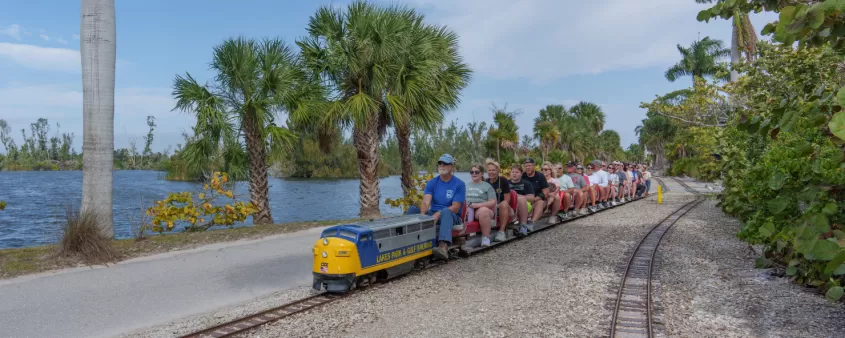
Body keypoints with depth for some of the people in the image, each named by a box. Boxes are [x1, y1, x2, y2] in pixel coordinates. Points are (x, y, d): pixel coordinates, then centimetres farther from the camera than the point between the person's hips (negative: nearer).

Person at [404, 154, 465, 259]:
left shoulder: (459, 184, -4)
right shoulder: (432, 183, 6)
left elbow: (455, 208, -12)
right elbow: (426, 202, -10)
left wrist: (438, 215, -27)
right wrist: (422, 214, -33)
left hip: (451, 216, -4)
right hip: (433, 214, 4)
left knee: (445, 211, -39)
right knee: (412, 209, -19)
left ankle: (443, 246, -60)